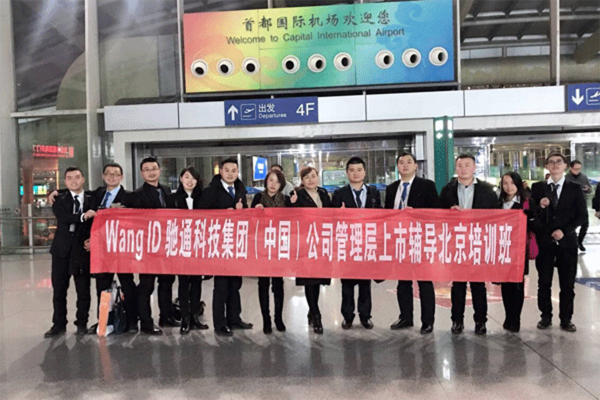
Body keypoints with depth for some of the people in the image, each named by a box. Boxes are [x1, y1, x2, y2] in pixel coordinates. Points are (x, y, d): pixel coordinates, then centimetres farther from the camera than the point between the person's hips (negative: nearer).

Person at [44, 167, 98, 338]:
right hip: (62, 249, 1)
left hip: (83, 248, -1)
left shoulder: (91, 200, 7)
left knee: (83, 288, 3)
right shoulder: (59, 200, 6)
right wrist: (82, 216, -25)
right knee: (59, 288, 6)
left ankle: (82, 323, 16)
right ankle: (59, 324, 17)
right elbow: (62, 217, -14)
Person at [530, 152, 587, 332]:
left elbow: (582, 215, -1)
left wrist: (564, 231, -11)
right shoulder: (537, 187, 4)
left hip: (567, 241, 0)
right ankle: (546, 317, 18)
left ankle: (566, 319, 17)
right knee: (544, 282, 6)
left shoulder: (574, 188, 3)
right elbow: (531, 213, 1)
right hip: (544, 241, 0)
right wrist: (540, 207, -20)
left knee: (568, 283, 6)